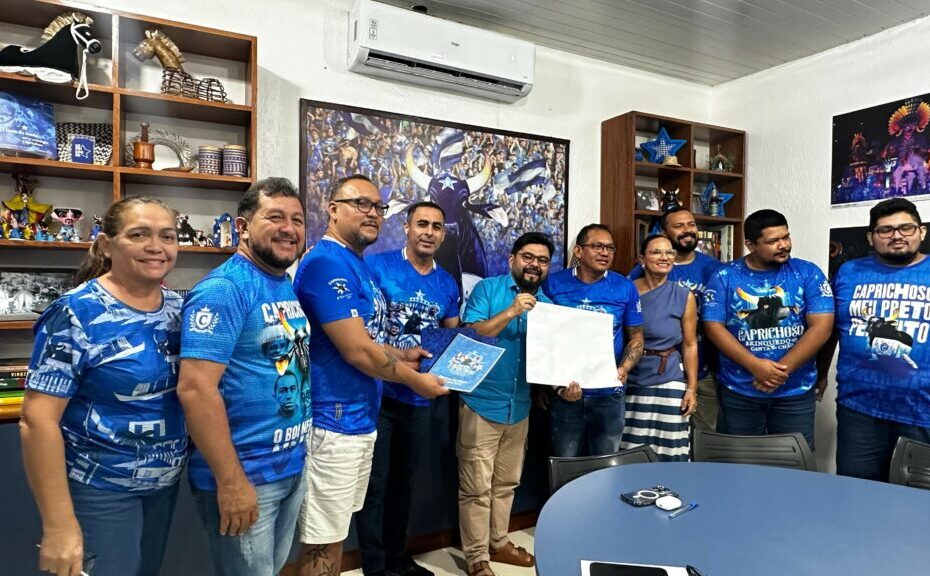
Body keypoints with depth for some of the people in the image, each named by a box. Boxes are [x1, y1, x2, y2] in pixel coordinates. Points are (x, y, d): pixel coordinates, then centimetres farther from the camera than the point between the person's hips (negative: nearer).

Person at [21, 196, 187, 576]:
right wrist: (59, 524, -21)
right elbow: (37, 420, -20)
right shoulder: (77, 314, -18)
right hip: (99, 490, -6)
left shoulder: (178, 307, -1)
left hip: (165, 482, 6)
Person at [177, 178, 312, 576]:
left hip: (293, 467, 8)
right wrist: (231, 480, -24)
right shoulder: (223, 289, -19)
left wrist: (299, 451, 15)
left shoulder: (290, 288, 7)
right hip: (244, 474, -8)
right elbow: (195, 388, -25)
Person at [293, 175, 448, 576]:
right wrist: (414, 379, -9)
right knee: (323, 541, 6)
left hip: (360, 419, 10)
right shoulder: (326, 262, -18)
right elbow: (357, 351, -23)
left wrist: (402, 356, 8)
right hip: (334, 422, -9)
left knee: (336, 531, 22)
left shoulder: (358, 266, 12)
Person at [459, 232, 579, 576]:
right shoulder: (487, 289, -7)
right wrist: (511, 312, -24)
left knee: (506, 483, 20)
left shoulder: (547, 306, 7)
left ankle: (498, 543, 38)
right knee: (477, 487, 3)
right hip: (481, 403, -5)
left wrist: (564, 384, -11)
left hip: (520, 407, 5)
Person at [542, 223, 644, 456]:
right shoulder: (553, 283, -4)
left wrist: (623, 370, -13)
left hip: (608, 393, 1)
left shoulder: (625, 288, -1)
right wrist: (541, 383, 2)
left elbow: (636, 336, 6)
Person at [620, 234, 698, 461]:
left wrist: (692, 388, 0)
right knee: (629, 453, 8)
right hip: (630, 381, 1)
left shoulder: (684, 296, -1)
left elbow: (690, 345, 2)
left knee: (666, 452, 3)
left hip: (668, 382, 0)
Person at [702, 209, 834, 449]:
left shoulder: (808, 273, -1)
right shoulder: (725, 276, -2)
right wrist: (755, 366, -19)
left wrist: (783, 369, -17)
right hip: (739, 391, 0)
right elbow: (714, 327, -8)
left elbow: (821, 327, -8)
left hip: (795, 391, 1)